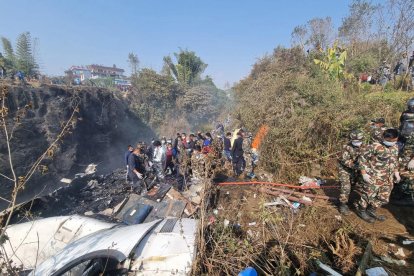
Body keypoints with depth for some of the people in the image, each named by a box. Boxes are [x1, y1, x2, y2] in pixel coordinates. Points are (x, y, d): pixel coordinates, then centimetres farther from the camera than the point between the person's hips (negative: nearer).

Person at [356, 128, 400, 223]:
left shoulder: (395, 147, 6)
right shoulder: (374, 147, -18)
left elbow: (395, 161, 23)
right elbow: (362, 158, -14)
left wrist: (396, 172, 17)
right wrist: (364, 173, -17)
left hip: (388, 179, 8)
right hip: (373, 178, -7)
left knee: (383, 197, 18)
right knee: (368, 195, 5)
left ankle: (372, 211, 38)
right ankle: (361, 211, 26)